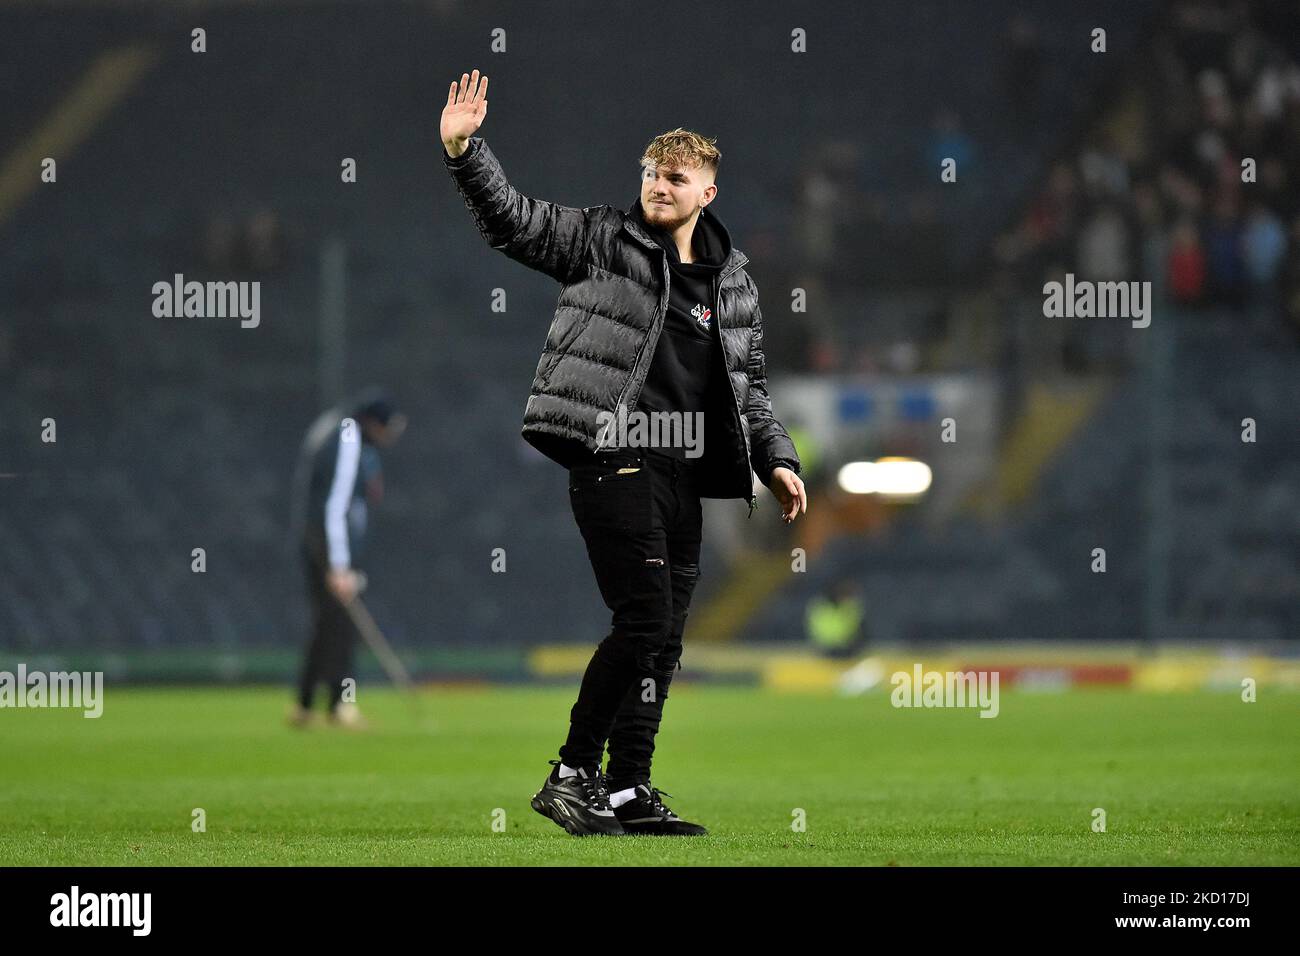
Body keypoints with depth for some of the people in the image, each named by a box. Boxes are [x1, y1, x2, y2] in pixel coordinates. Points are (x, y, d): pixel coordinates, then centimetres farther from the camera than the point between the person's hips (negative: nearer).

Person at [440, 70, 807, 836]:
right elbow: (514, 221, -4)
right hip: (612, 457, -6)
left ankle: (628, 792, 12)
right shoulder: (604, 240, 3)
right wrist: (464, 151, -18)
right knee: (644, 619, -14)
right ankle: (571, 773, -5)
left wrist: (777, 460, 13)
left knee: (664, 637, 6)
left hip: (681, 472, 6)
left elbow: (750, 385, 24)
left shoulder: (733, 282, 17)